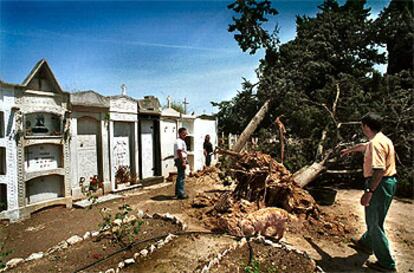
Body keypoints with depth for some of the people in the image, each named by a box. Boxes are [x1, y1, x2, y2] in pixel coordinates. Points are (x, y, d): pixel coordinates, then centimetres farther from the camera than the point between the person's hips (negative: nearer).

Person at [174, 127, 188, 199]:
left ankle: (178, 193, 25)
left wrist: (184, 161, 22)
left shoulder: (182, 141, 18)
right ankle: (181, 194, -2)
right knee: (181, 177, -7)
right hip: (180, 160, -11)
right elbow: (179, 152, -23)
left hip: (182, 160, 11)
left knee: (180, 177, 16)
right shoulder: (179, 141, -16)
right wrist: (183, 162, -25)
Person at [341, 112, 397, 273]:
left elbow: (379, 170, -28)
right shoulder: (381, 139, 12)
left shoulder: (376, 143, -21)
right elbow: (363, 146, 32)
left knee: (375, 223, -1)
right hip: (387, 182, 11)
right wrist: (348, 150, 49)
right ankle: (366, 243, 43)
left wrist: (369, 192, -26)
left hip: (380, 184, -11)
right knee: (373, 218, 24)